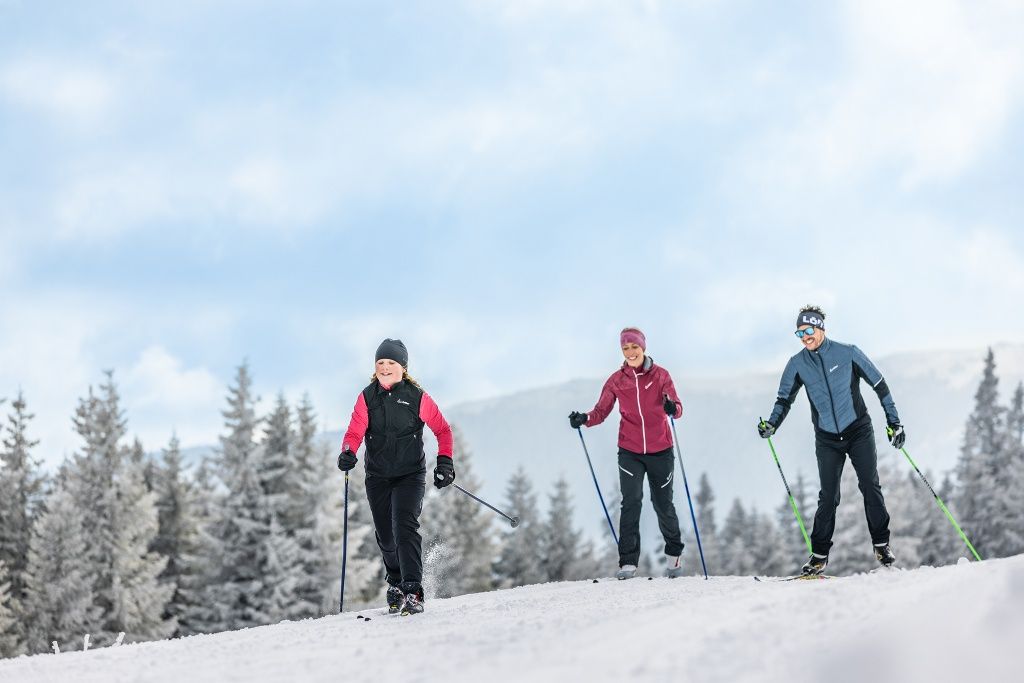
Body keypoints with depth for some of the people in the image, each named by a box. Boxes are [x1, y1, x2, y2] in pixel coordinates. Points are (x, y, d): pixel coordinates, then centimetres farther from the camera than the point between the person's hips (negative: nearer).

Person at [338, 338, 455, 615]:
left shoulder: (417, 397, -4)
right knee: (386, 537, 9)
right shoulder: (367, 397, 1)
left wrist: (445, 461, -7)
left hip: (410, 475, -3)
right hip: (377, 477, 3)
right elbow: (355, 432, -6)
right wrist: (347, 453, -27)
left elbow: (442, 429, 4)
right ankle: (396, 584, 36)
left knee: (404, 527, -22)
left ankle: (413, 593, -25)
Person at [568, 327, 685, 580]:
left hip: (660, 450, -1)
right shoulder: (617, 380, 2)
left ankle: (674, 554, 31)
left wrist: (672, 408, -33)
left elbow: (677, 409, -10)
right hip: (630, 451, 1)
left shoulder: (661, 376, -2)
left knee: (663, 504, 8)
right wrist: (584, 419, -20)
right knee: (631, 502, -14)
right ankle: (628, 562, -14)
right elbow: (601, 411, 0)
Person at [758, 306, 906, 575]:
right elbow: (785, 399, 6)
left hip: (859, 431, -1)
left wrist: (894, 423, -2)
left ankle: (881, 545, 2)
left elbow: (879, 385, 0)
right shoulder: (797, 364, -1)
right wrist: (772, 424, -14)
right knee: (828, 496, -3)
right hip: (826, 439, 1)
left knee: (870, 486, -8)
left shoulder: (847, 353, -7)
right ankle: (819, 554, 2)